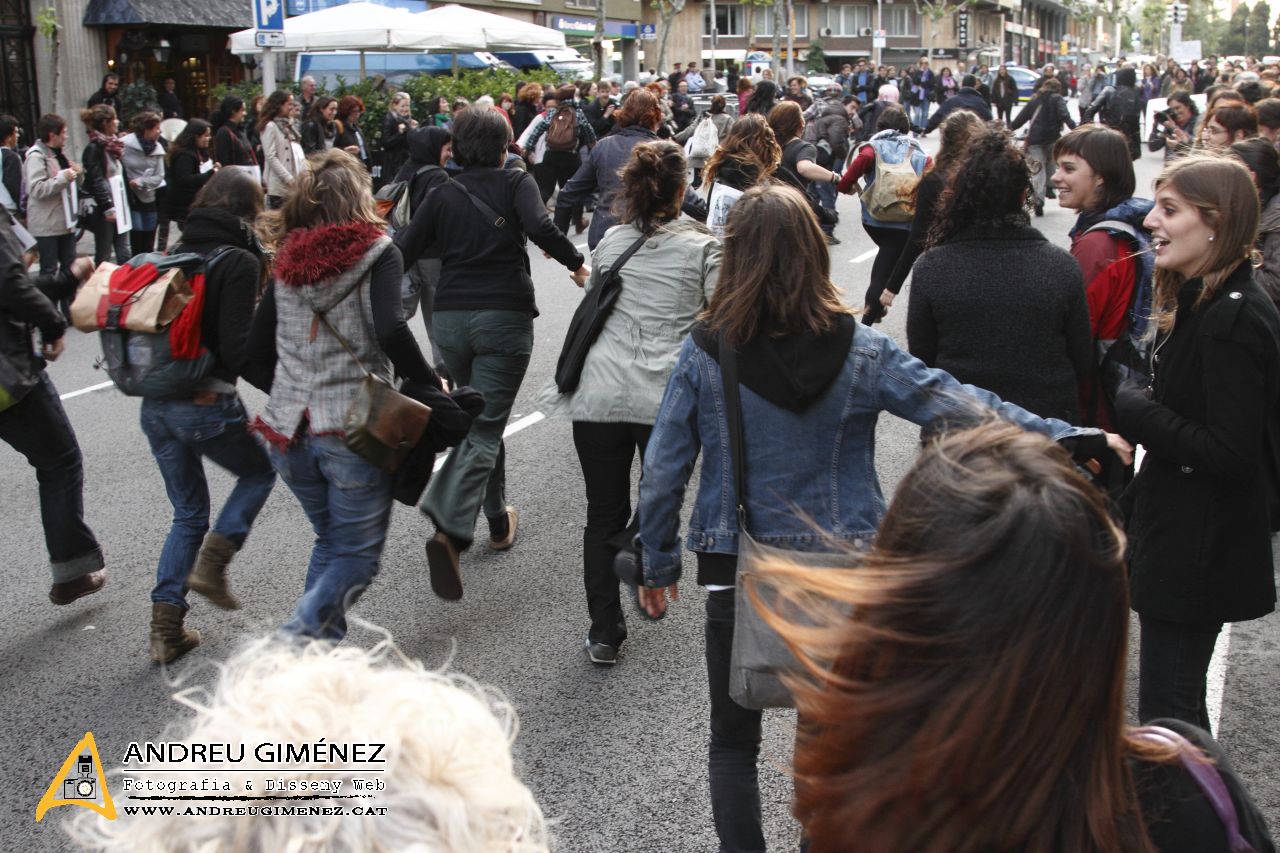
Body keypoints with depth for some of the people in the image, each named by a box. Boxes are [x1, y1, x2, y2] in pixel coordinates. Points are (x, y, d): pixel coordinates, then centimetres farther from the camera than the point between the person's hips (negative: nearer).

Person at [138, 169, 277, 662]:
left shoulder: (174, 254, 10)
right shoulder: (238, 261, -11)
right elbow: (238, 347, -17)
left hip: (154, 405, 7)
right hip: (207, 404, -6)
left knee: (188, 512, 18)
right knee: (260, 471, 22)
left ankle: (165, 627, 15)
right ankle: (212, 561, 5)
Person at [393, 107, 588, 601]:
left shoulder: (443, 195, 9)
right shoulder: (515, 183, 1)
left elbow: (403, 253, 3)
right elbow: (539, 227, -18)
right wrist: (576, 262, -4)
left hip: (450, 318, 4)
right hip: (504, 316, -4)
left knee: (480, 417, 23)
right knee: (484, 429, -6)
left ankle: (498, 519, 33)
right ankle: (450, 529, -25)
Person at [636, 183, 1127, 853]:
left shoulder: (704, 353, -12)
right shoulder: (860, 352, -11)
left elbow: (662, 471, -7)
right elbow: (960, 406, -8)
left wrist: (659, 564, 7)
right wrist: (1065, 436, 1)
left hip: (736, 573, -1)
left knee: (733, 742, 16)